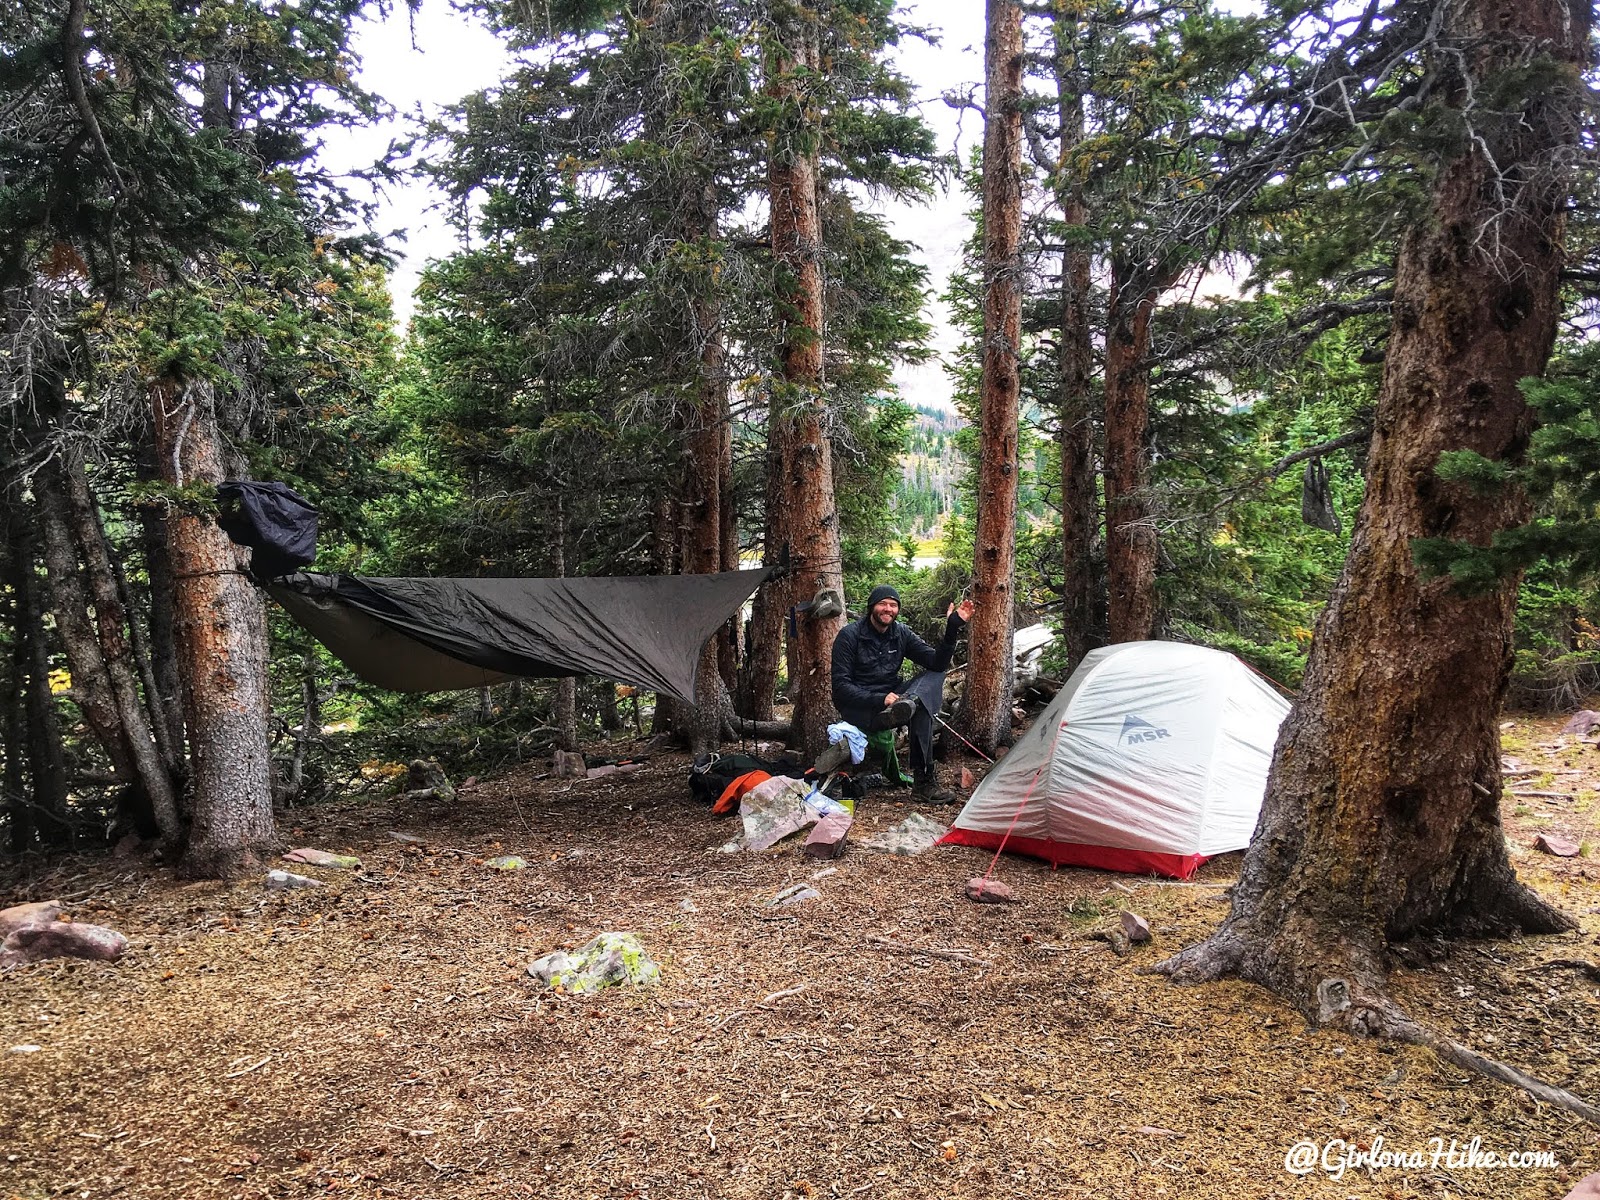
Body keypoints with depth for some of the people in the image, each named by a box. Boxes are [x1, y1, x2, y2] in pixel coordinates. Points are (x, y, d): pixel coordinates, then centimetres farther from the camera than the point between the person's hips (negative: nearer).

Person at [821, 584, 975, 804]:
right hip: (858, 706, -6)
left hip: (890, 697, 6)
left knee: (935, 676, -18)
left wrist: (953, 629, -20)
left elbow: (937, 662, -5)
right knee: (920, 709, -32)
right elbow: (841, 686, -17)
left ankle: (904, 706, -40)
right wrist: (879, 701, -30)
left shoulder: (901, 634, 5)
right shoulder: (849, 635, -11)